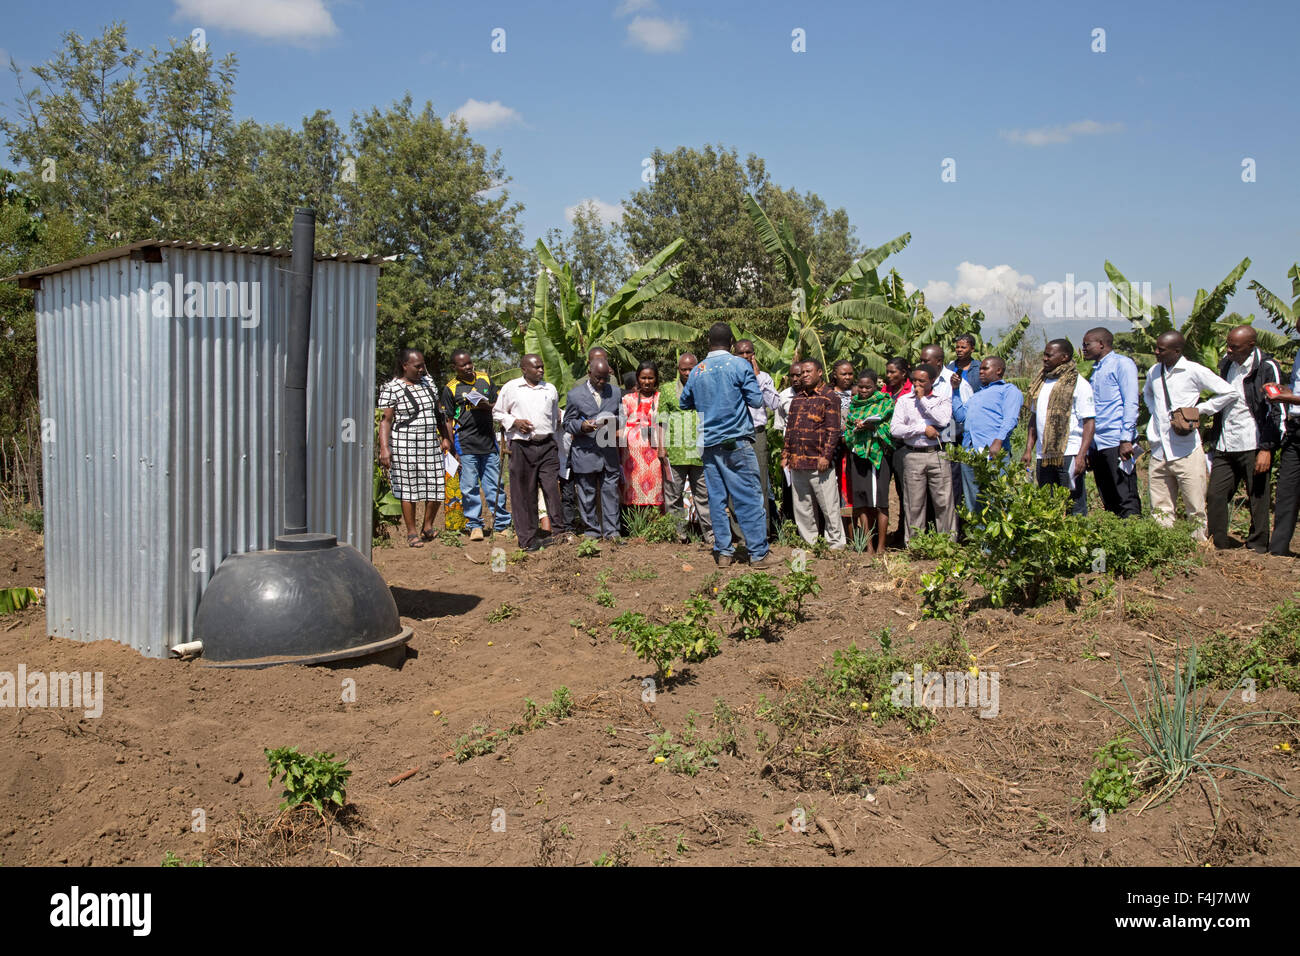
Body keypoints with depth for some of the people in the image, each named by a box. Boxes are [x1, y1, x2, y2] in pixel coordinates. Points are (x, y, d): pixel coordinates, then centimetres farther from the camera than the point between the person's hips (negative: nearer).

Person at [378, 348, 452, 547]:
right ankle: (411, 533, 10)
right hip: (404, 446, -5)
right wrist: (384, 448, -17)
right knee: (408, 488, 0)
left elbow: (438, 413, 20)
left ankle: (427, 526, 21)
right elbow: (385, 420, -9)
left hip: (430, 445, 6)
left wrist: (445, 437, 16)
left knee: (436, 486, 2)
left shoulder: (427, 382, 13)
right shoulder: (391, 389, -6)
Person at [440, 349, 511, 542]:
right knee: (470, 488, 0)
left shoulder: (485, 379, 10)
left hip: (489, 441, 3)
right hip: (465, 445, -3)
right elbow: (449, 421, 2)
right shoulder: (450, 389, 1)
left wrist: (488, 407, -7)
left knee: (495, 485, 6)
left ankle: (501, 524, 14)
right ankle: (475, 526, 10)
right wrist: (454, 450, -3)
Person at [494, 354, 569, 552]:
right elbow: (497, 413, 10)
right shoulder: (510, 387, 5)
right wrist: (514, 422, -8)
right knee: (524, 493, 0)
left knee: (552, 488, -7)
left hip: (547, 446, 2)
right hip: (521, 447, -2)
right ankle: (528, 538, 7)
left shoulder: (550, 389, 15)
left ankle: (559, 532, -3)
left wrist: (557, 445, 20)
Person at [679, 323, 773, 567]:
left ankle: (723, 552, 10)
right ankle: (758, 553, -2)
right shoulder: (739, 365, -6)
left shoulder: (697, 371, 8)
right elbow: (756, 400, -6)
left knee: (717, 498, 8)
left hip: (709, 444, 5)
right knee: (749, 498, -2)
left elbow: (685, 403, 19)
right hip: (737, 442, -4)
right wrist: (754, 378, 12)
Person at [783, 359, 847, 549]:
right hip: (797, 462, 6)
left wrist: (826, 456, -15)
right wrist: (786, 454, 14)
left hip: (819, 462, -6)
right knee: (802, 506, 10)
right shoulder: (798, 397, 18)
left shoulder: (829, 396, -2)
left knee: (829, 505, -2)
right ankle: (809, 542, 18)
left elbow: (833, 429, -8)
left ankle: (836, 543, 6)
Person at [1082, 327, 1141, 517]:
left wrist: (1126, 439, -18)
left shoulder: (1122, 364, -1)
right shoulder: (1096, 370, 22)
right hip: (1096, 443, 8)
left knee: (1126, 498, -9)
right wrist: (1088, 448, 15)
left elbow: (1131, 403, -10)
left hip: (1116, 442, -8)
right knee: (1108, 501, 8)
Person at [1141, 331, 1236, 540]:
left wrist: (1199, 409, -2)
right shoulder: (1154, 372, 11)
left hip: (1186, 453, -5)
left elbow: (1229, 393, 0)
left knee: (1196, 510, 1)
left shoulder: (1194, 372, -5)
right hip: (1158, 453, 5)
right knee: (1161, 511, 7)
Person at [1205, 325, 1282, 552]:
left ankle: (1257, 549, 11)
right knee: (1215, 496, 3)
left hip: (1253, 447, -6)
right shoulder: (1226, 364, 12)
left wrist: (1267, 449, -14)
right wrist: (1213, 437, 18)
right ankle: (1217, 546, 12)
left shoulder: (1267, 368, -8)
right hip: (1225, 446, 6)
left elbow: (1275, 411, -9)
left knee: (1258, 499, 2)